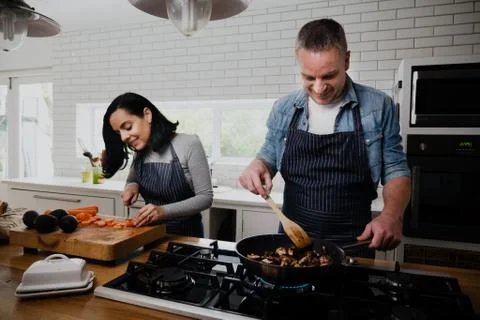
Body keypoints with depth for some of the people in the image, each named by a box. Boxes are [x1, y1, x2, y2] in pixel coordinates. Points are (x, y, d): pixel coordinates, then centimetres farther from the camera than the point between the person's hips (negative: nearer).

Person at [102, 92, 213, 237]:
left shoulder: (188, 144, -12)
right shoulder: (140, 152, 5)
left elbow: (205, 197, -12)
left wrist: (163, 211, -24)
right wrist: (132, 186, -3)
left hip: (185, 233, -4)